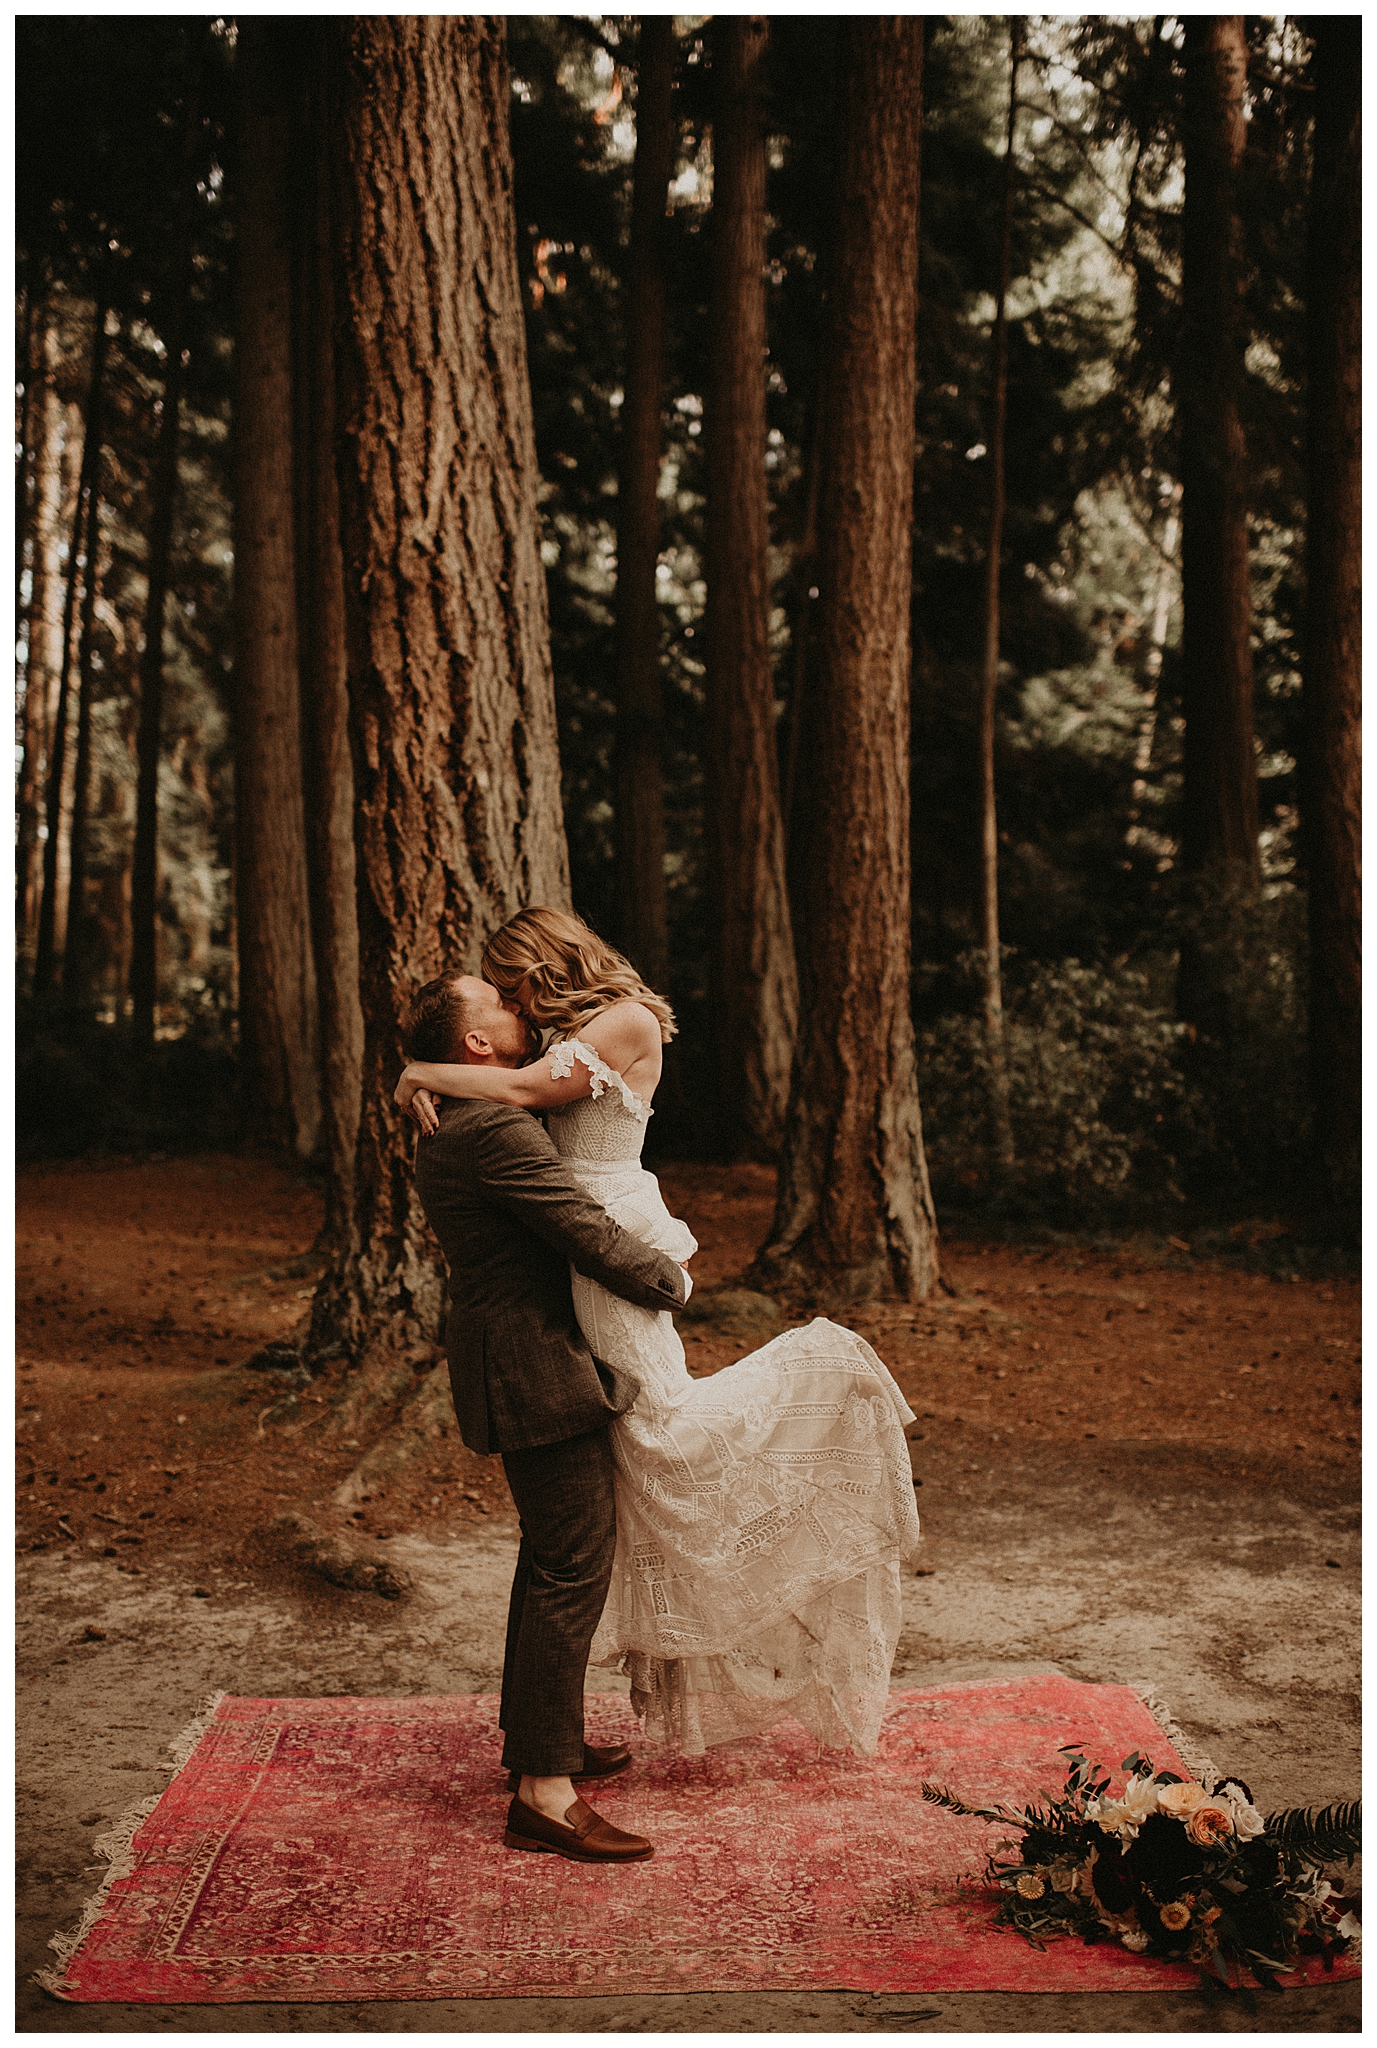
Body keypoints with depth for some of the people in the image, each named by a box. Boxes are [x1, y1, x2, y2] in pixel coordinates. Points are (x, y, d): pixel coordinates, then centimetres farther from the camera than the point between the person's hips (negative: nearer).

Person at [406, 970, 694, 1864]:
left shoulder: (455, 1131, 13)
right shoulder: (497, 1130, -21)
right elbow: (590, 1235, -22)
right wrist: (672, 1280, -6)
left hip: (520, 1367, 11)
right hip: (542, 1375, -11)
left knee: (550, 1560, 21)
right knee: (574, 1569, -7)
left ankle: (533, 1734, 34)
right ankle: (544, 1791, -2)